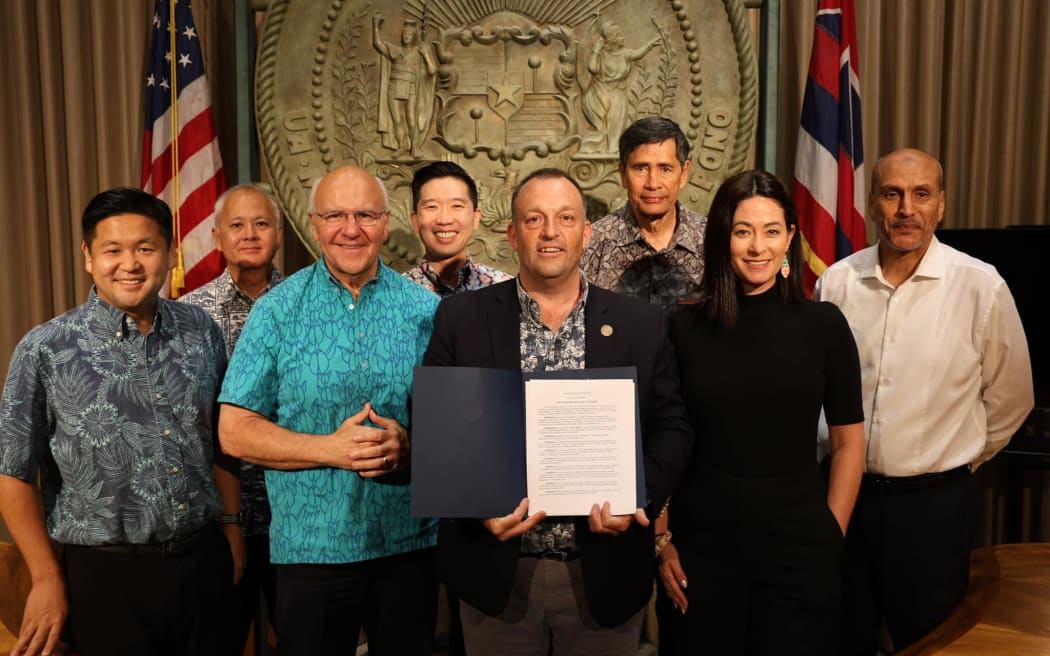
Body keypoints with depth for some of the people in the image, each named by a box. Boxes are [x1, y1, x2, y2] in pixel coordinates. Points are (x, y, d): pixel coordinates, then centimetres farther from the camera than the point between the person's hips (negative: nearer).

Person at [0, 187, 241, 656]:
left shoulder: (202, 332, 0)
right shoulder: (46, 350, -10)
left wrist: (231, 528, 11)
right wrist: (47, 579, -3)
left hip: (204, 563, 3)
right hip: (105, 576, -3)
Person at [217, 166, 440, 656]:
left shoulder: (425, 310, 0)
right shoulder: (276, 311, -4)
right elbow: (235, 431, -6)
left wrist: (409, 445, -18)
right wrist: (331, 449, -18)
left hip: (411, 543, 2)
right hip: (311, 547, -1)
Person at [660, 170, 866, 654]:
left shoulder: (823, 323, -3)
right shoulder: (684, 328, -3)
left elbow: (849, 443, 2)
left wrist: (830, 537, -1)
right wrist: (662, 540, -2)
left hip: (798, 546, 0)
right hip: (701, 544, 1)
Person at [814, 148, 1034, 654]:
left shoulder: (982, 286, -11)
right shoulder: (836, 282, -3)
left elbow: (1010, 399, 2)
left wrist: (956, 460, 10)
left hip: (934, 502, -2)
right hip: (845, 492, 2)